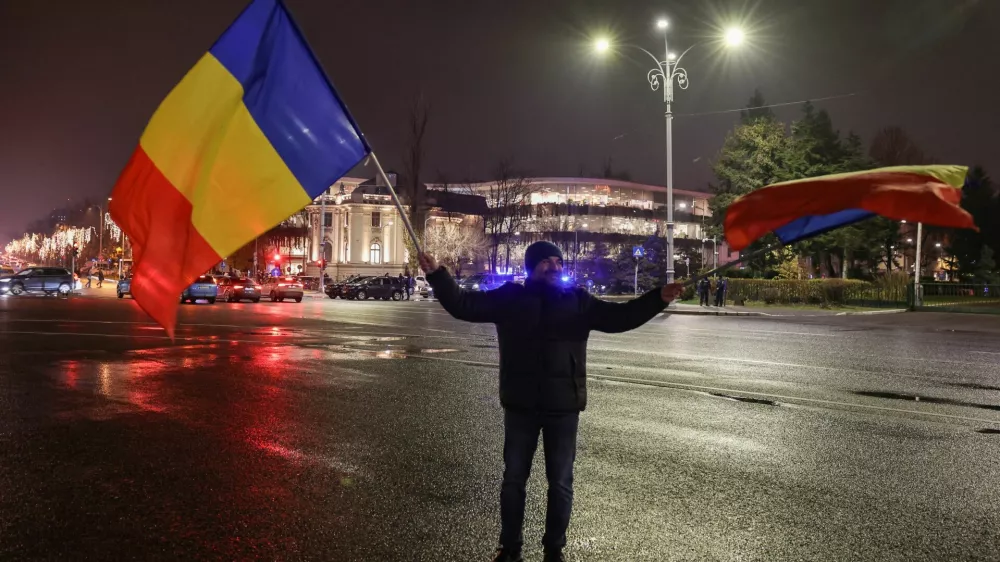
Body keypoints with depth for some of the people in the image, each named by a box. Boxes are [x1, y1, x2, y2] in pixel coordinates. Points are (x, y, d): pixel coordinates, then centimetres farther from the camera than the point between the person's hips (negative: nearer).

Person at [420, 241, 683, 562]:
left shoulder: (578, 301, 3)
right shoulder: (510, 297, 1)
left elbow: (619, 316, -2)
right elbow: (463, 305, -1)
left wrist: (658, 298, -13)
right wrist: (437, 274, -12)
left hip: (563, 407, 0)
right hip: (520, 406, 0)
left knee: (560, 482, 9)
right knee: (513, 478, 11)